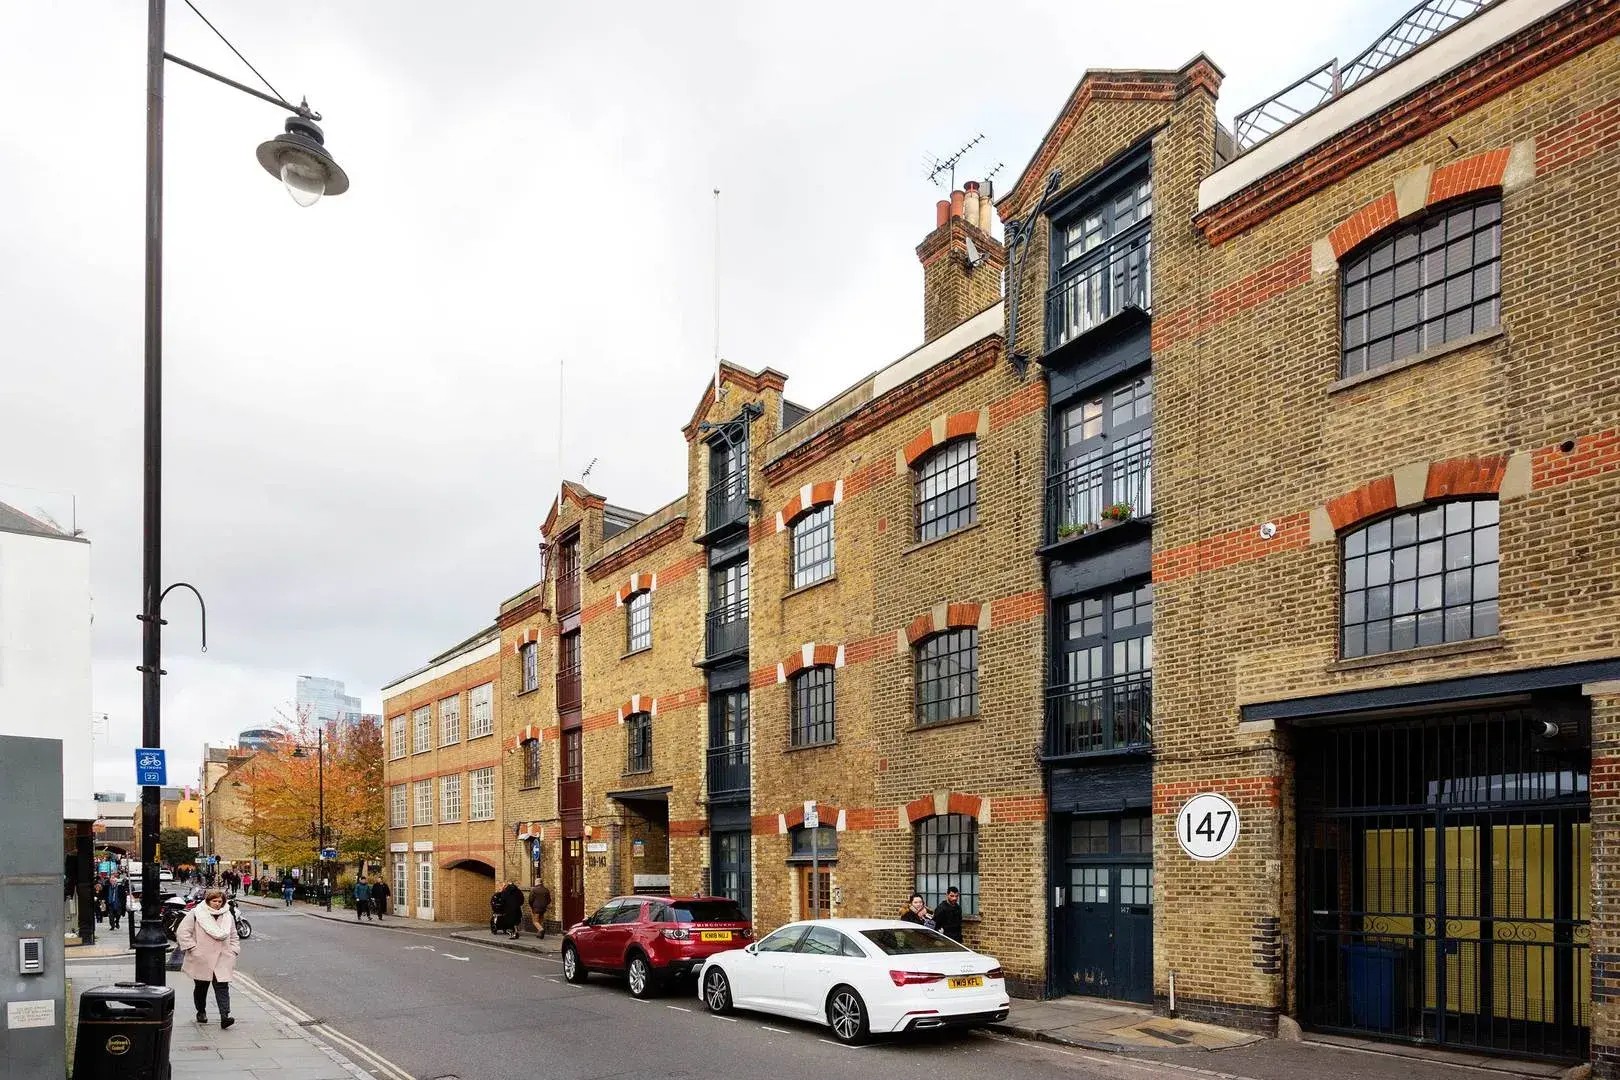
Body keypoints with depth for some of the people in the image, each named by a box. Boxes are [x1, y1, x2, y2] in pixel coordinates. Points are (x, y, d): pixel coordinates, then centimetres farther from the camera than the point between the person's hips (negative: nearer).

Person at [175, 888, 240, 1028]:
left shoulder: (227, 916, 11)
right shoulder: (196, 914, -4)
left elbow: (233, 936, 20)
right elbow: (182, 932, -6)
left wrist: (233, 951, 9)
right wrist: (193, 948, -11)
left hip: (222, 960, 2)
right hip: (201, 959, -2)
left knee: (222, 987, -9)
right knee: (201, 987, 12)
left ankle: (225, 1016, -17)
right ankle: (201, 1012, 33)